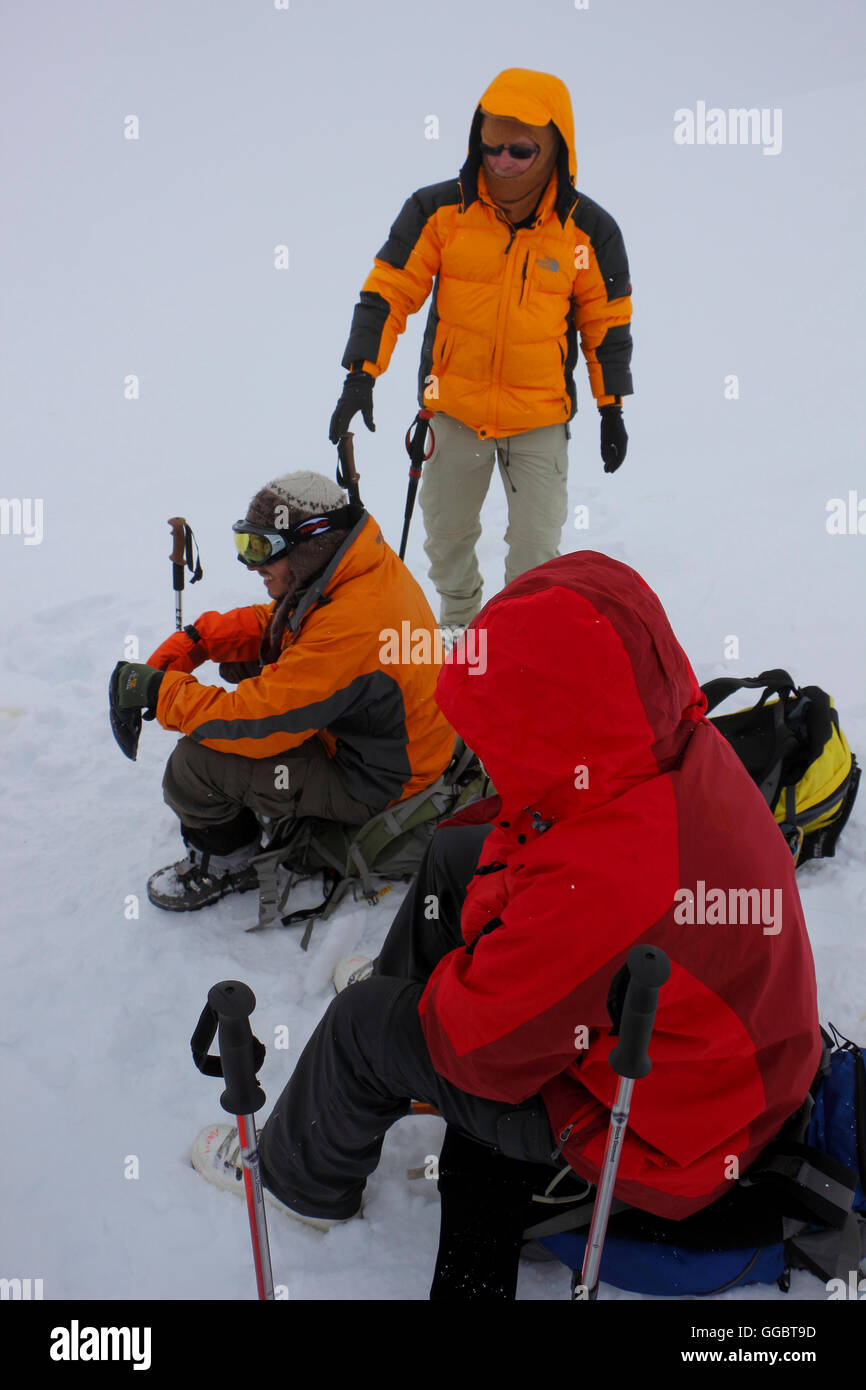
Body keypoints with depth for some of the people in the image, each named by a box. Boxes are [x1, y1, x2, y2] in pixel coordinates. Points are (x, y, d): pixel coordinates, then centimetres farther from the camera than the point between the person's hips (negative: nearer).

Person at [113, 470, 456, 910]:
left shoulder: (349, 625, -35)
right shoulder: (363, 566, -5)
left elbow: (259, 722, -31)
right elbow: (271, 624, 11)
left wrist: (160, 690, -20)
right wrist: (192, 640, -3)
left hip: (370, 782, -10)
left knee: (195, 763, -16)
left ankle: (225, 863, 13)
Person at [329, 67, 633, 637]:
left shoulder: (588, 229, -6)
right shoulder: (438, 210, -7)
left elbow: (607, 321, 5)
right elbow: (387, 291, -3)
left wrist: (612, 409, 7)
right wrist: (362, 374, -13)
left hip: (542, 417, -1)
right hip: (454, 408, 1)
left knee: (537, 544, 0)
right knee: (447, 531, 14)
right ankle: (458, 622, 40)